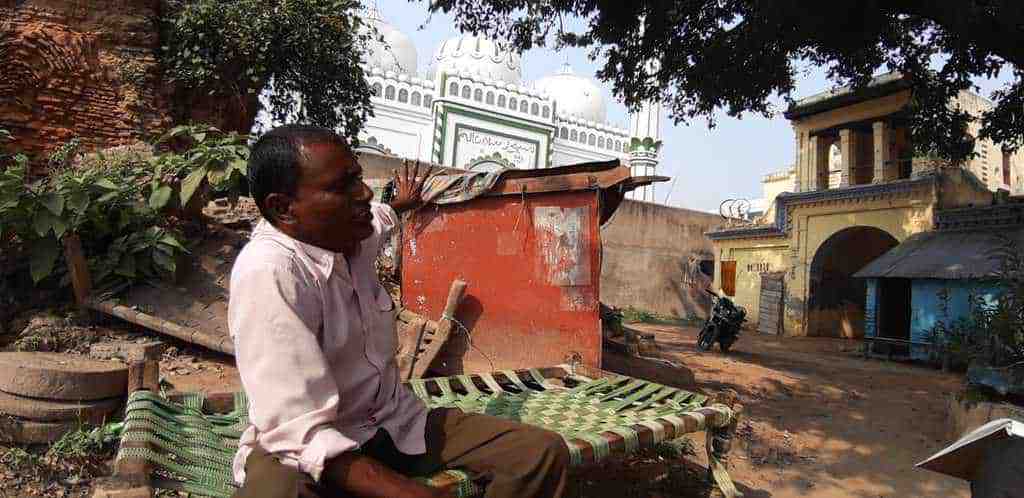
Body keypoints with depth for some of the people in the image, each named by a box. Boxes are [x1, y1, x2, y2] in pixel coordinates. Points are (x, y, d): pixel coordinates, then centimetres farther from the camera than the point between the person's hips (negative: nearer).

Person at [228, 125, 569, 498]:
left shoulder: (350, 236, -3)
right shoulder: (269, 272, -25)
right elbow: (302, 432, -30)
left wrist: (400, 205, 47)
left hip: (395, 424, 7)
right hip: (311, 449, -7)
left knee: (543, 452, -4)